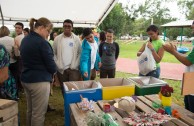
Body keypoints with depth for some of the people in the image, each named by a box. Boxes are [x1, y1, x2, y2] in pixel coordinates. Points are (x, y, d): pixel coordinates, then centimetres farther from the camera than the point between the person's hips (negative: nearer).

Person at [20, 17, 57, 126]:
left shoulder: (25, 40, 9)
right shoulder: (42, 42, -18)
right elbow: (51, 65, -15)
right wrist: (53, 71, 5)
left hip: (26, 79, 9)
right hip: (39, 81, -9)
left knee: (30, 110, 21)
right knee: (38, 114, 3)